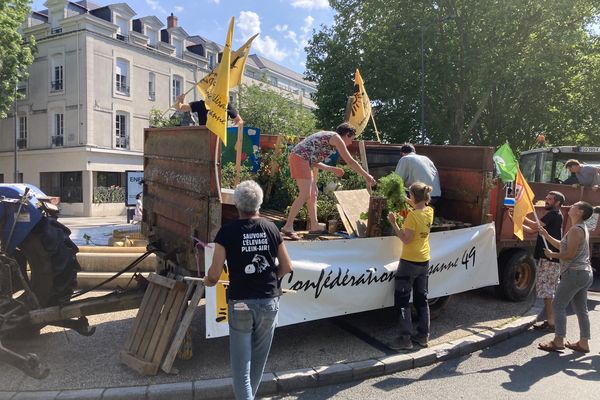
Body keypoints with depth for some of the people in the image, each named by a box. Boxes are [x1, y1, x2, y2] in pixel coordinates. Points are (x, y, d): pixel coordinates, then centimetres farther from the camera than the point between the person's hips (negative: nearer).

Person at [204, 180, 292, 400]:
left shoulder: (227, 231, -10)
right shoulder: (271, 228, -2)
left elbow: (214, 274, -10)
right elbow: (286, 267, 5)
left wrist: (207, 281, 12)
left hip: (241, 302, -3)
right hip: (269, 301, 3)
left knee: (241, 362, 8)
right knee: (258, 358, 19)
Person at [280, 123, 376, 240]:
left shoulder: (327, 137, 26)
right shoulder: (336, 138, -1)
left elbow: (314, 161, 27)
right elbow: (351, 162, -2)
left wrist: (332, 169, 29)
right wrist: (367, 176, 5)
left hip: (295, 157, 10)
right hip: (300, 159, -10)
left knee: (313, 192, 15)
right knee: (305, 195, -14)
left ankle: (314, 225, 22)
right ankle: (288, 227, -15)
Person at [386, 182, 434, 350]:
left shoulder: (412, 215, -21)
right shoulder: (430, 212, 2)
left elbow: (406, 239, -21)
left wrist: (393, 222, -18)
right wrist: (409, 202, 21)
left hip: (409, 261, -8)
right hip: (424, 261, 8)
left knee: (402, 300, 1)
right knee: (421, 299, 15)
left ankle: (405, 338, 1)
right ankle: (423, 335, 22)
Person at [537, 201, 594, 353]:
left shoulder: (575, 230, -17)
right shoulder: (582, 229, 15)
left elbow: (569, 255, -20)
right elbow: (562, 246, 20)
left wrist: (552, 254, -5)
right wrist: (547, 236, 13)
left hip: (574, 273, -10)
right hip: (585, 273, 10)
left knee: (558, 305, -4)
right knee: (581, 309, 12)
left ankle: (558, 341, -3)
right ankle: (584, 343, 18)